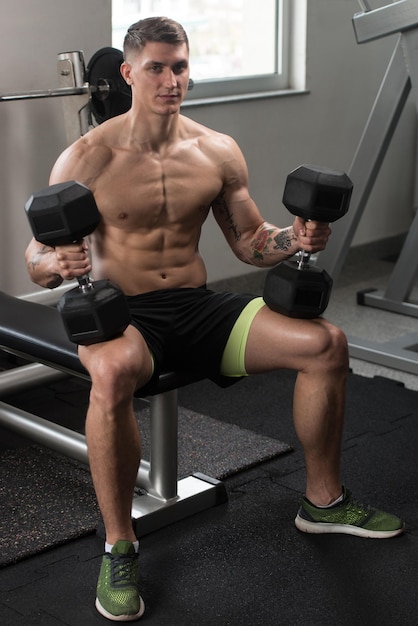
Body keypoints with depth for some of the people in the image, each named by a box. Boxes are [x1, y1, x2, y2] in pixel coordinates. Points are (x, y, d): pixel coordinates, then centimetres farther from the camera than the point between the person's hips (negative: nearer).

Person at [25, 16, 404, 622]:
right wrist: (57, 264, -31)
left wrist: (296, 240, -8)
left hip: (197, 306, 5)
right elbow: (38, 259, -7)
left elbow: (251, 241, 13)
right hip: (121, 312, -4)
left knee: (326, 343, -11)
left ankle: (324, 501, 9)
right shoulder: (87, 158, -9)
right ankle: (119, 549, -22)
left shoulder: (218, 152, 4)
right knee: (111, 373, -41)